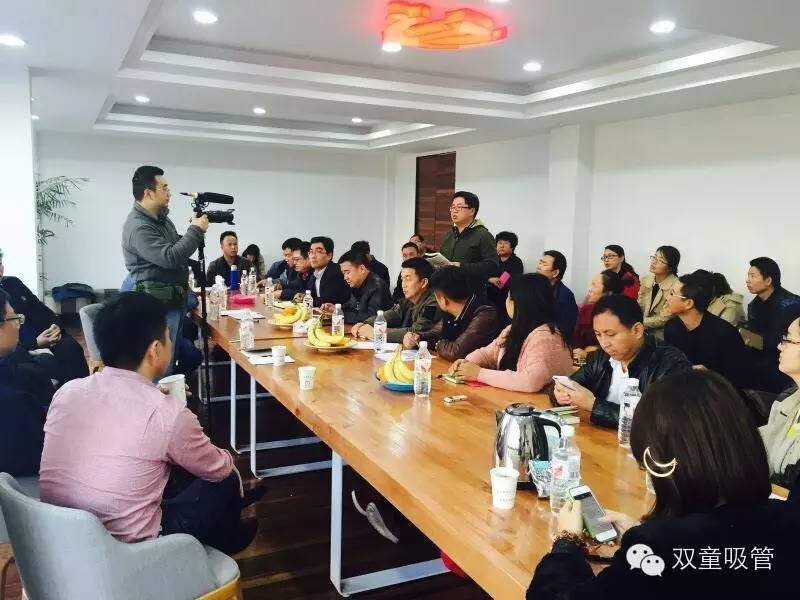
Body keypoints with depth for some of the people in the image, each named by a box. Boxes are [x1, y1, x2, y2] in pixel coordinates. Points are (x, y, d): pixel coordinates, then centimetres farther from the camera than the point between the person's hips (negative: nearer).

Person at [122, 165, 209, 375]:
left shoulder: (161, 217, 12)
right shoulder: (138, 226, -19)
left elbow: (178, 249, 23)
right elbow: (170, 257, -27)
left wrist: (195, 231, 6)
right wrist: (196, 230, -17)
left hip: (173, 300, 10)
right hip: (159, 305, -10)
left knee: (171, 359, 19)